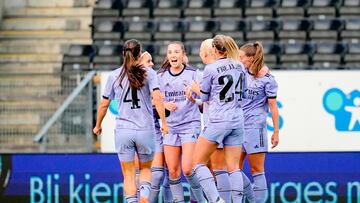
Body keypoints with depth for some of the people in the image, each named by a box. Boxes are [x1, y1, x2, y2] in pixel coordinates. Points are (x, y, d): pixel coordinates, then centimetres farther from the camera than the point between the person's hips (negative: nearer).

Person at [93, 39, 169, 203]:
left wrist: (98, 125, 22)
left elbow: (104, 105, 8)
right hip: (145, 130, 0)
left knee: (128, 174, 8)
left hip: (123, 130, 1)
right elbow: (157, 98, -14)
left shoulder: (114, 76, 3)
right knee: (145, 169, 18)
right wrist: (164, 123, -13)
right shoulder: (148, 73, -2)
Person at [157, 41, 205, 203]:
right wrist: (165, 105, -8)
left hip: (190, 124, -3)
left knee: (187, 169, -13)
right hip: (170, 126, 3)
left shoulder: (192, 73, -2)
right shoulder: (161, 76, 6)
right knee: (173, 171, 2)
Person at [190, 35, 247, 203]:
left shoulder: (211, 68, -7)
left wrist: (196, 89, 24)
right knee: (233, 167, 7)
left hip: (218, 121, -6)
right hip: (238, 120, 6)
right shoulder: (240, 66, 8)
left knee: (198, 162, 3)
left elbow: (204, 97, 4)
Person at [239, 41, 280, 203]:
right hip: (239, 126, 7)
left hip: (255, 127, -7)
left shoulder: (267, 79, -7)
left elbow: (273, 106, -6)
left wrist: (276, 132, -6)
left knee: (257, 171, -3)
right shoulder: (243, 73, 10)